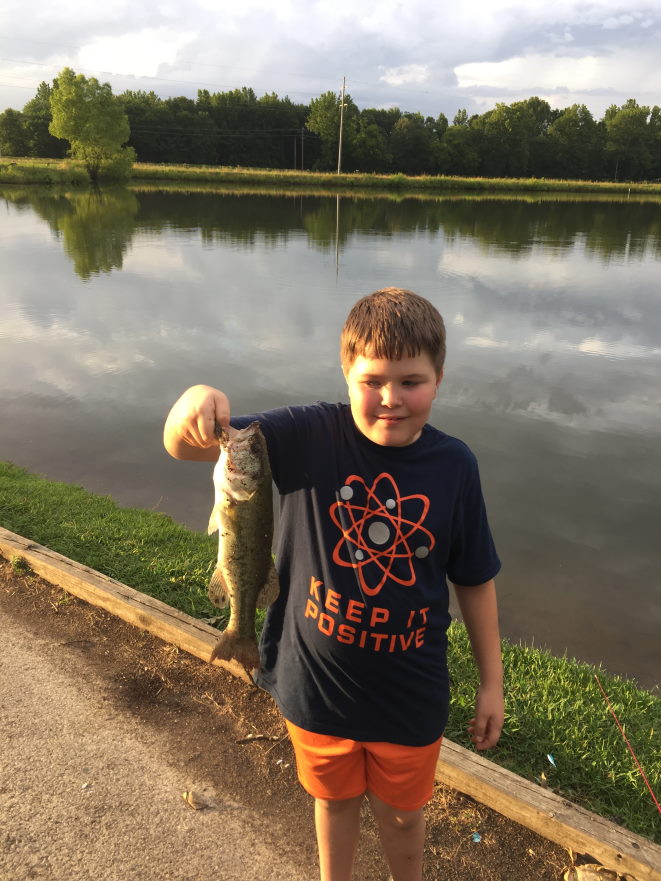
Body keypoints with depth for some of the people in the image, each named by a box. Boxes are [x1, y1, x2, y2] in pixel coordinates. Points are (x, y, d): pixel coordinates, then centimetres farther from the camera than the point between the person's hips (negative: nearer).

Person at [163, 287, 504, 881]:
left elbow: (475, 581, -4)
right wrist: (198, 405, -44)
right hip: (316, 685, 0)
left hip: (411, 697, 1)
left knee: (403, 813, 26)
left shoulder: (454, 466, -14)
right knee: (335, 800, 27)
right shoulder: (309, 437, -19)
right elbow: (185, 447, -21)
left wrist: (491, 681, 3)